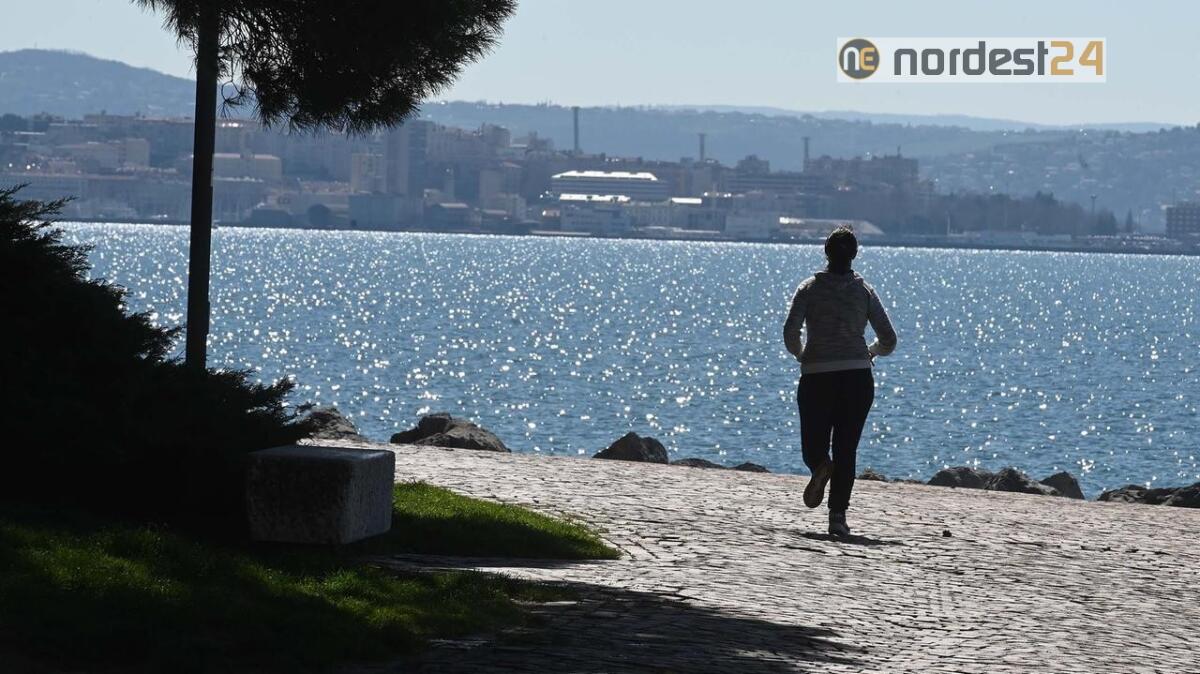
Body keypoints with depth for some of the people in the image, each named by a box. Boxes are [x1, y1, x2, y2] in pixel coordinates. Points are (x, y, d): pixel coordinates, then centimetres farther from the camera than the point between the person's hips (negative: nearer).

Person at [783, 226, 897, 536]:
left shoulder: (810, 288, 1)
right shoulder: (865, 292, 4)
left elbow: (790, 331, -11)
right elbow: (889, 340, 3)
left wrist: (800, 354, 9)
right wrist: (872, 351, 24)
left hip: (816, 377, -1)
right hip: (857, 378, 1)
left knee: (813, 444, 11)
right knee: (846, 449, 5)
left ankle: (821, 465, -25)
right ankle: (838, 515, -8)